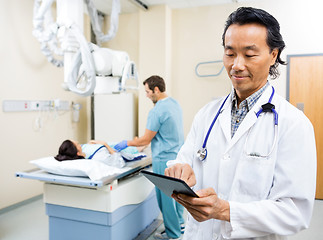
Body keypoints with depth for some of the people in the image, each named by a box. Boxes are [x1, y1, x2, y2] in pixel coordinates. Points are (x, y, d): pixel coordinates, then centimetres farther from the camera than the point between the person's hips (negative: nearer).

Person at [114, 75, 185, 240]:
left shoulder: (157, 111, -20)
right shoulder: (175, 103, 8)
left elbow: (145, 140, -15)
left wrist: (126, 143, 1)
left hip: (164, 159, -9)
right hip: (178, 155, 9)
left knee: (165, 196, 4)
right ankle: (180, 223, 35)